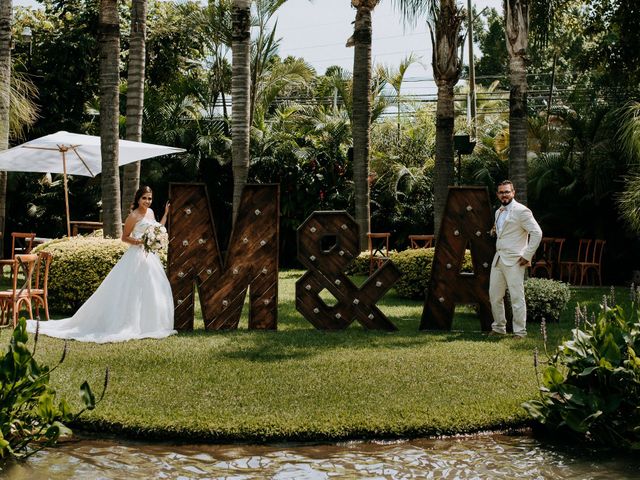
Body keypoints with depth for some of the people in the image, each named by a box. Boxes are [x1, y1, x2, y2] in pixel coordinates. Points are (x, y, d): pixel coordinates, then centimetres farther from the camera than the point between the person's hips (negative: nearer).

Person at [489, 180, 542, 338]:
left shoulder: (521, 211, -10)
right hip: (498, 259, 8)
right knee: (494, 295, 10)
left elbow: (537, 232, -14)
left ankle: (520, 331, 0)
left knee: (517, 297, -6)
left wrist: (527, 255, -15)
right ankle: (498, 327, 22)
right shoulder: (498, 212, 16)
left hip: (514, 261, -8)